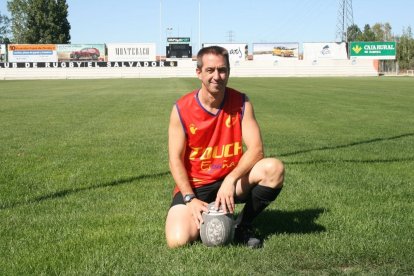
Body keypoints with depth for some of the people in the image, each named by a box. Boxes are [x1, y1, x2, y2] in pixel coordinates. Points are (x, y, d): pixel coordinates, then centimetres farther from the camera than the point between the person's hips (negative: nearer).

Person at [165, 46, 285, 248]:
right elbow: (175, 160, -9)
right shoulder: (181, 109, -10)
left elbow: (256, 149, -14)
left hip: (232, 180, 2)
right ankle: (204, 218, 12)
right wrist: (191, 199, -20)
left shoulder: (241, 103, -6)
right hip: (194, 186, -1)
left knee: (274, 168, -26)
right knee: (177, 240, -25)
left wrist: (230, 180, -29)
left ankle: (243, 226, -5)